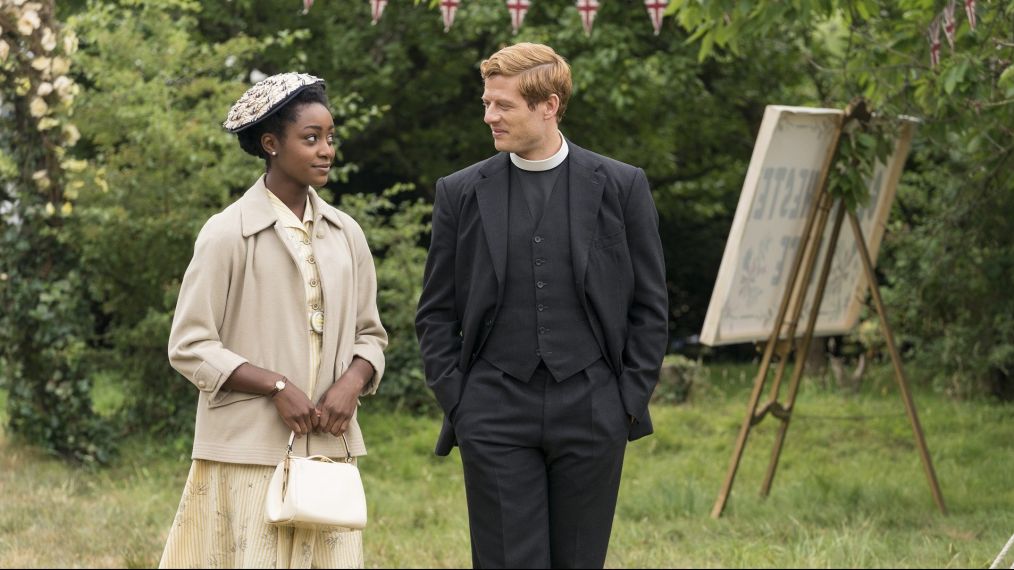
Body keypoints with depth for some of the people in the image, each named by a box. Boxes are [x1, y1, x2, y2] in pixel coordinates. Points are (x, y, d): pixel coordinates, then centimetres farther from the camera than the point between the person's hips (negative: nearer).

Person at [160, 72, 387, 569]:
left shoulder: (345, 234, 11)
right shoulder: (227, 234, -5)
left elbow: (369, 334, 18)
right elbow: (189, 347, -6)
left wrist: (353, 382, -4)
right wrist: (276, 386, -15)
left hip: (328, 448, 5)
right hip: (249, 453, -5)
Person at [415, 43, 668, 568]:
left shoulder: (621, 187, 3)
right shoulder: (461, 193, 6)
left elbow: (649, 307, 6)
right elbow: (435, 313, 9)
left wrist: (630, 400, 0)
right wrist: (456, 401, 0)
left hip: (591, 412, 0)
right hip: (495, 417, 0)